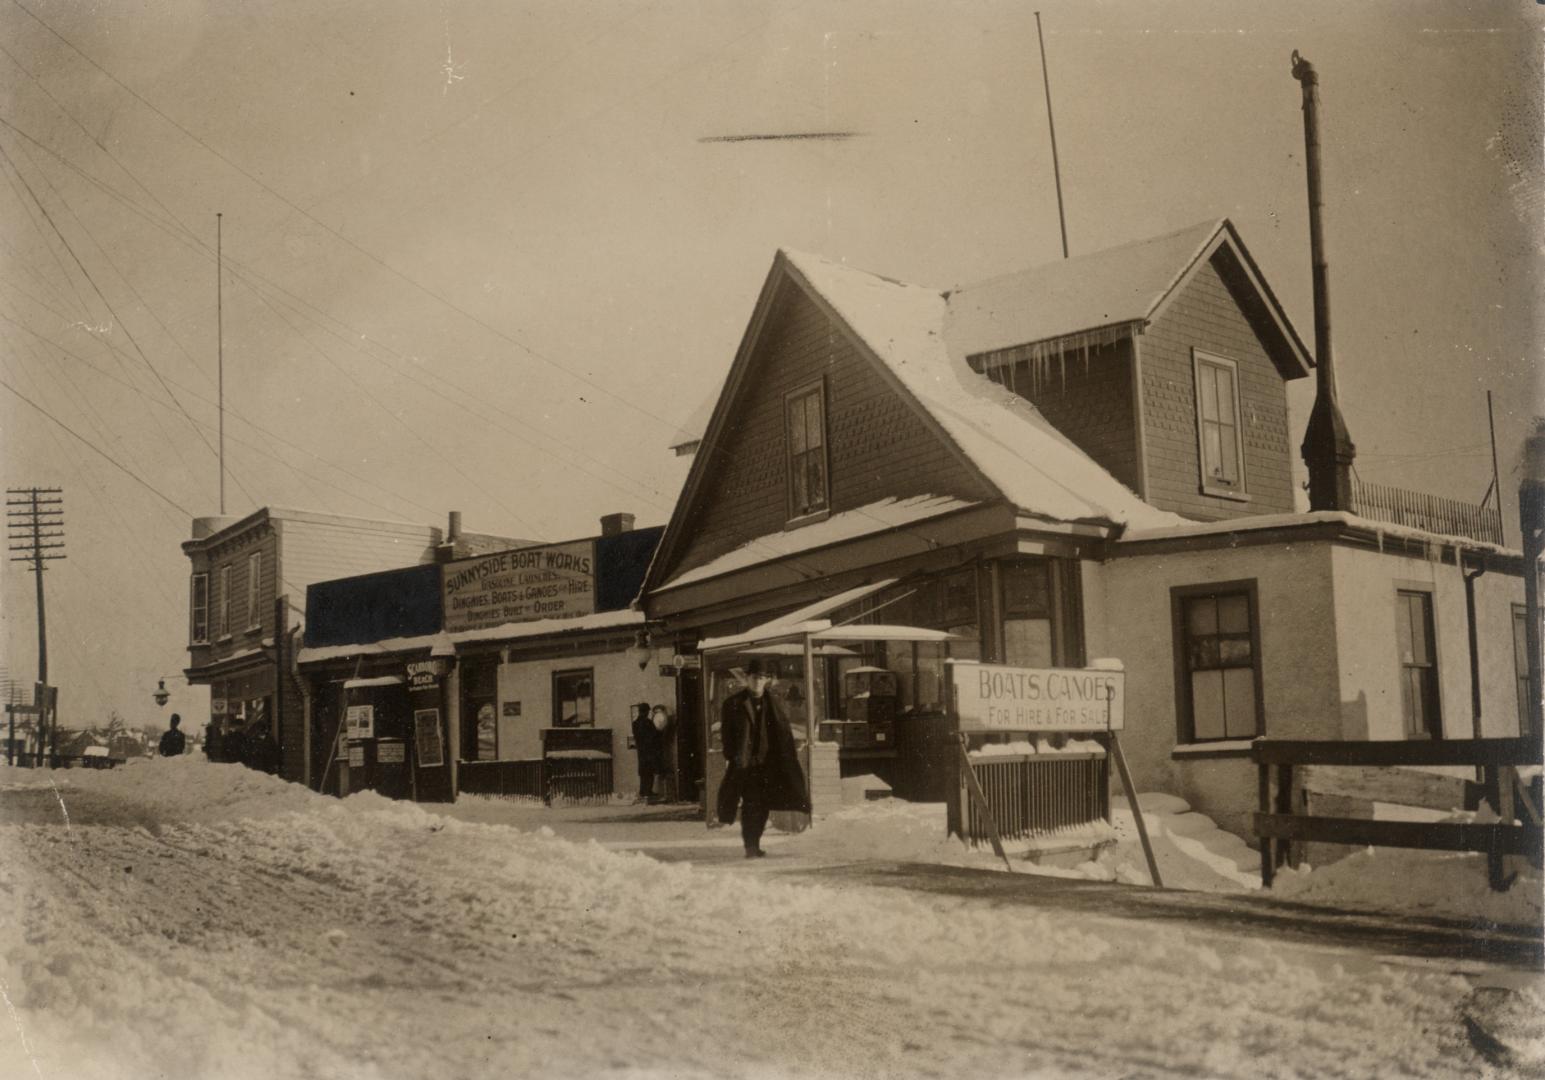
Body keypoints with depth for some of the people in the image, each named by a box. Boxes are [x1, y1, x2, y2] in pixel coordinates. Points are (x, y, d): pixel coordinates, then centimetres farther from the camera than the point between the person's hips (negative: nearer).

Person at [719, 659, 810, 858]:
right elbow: (726, 731, -1)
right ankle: (750, 847, -8)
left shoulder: (772, 703, 10)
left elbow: (783, 731, 10)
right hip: (744, 761, -4)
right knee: (750, 803, -10)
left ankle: (754, 844, 20)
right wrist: (732, 757, -8)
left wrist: (790, 755, 2)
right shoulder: (734, 703, 0)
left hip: (766, 761, 4)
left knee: (763, 804, 7)